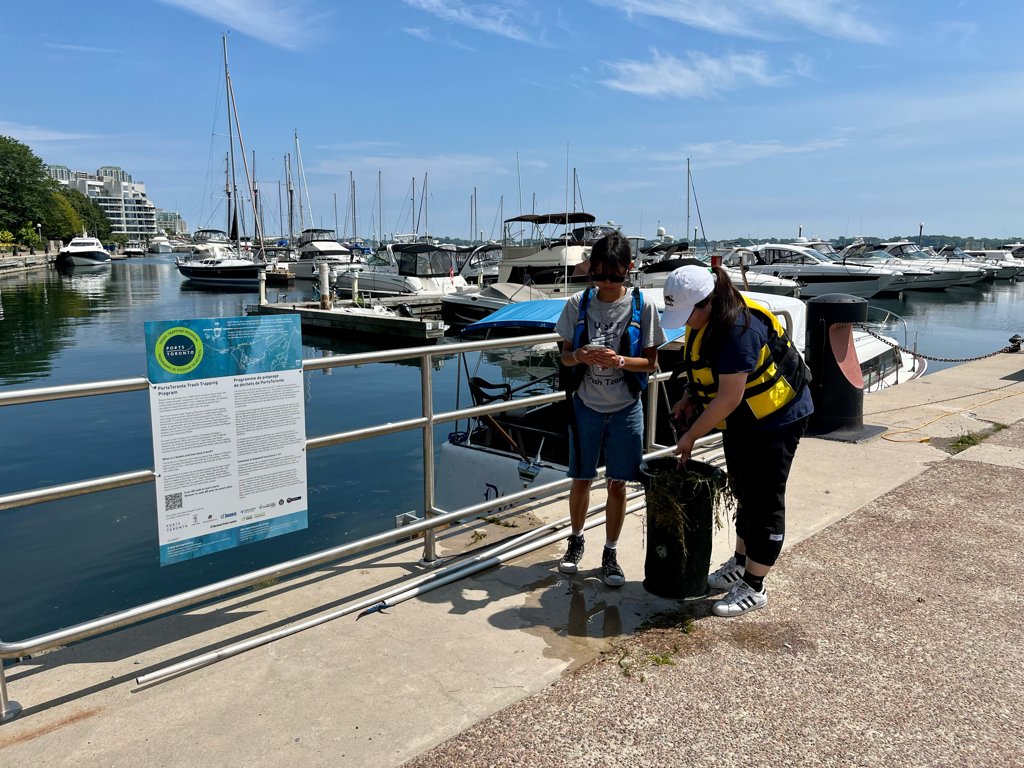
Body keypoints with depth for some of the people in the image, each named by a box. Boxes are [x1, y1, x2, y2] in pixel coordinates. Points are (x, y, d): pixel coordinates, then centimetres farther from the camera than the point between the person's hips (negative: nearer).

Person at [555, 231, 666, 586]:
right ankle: (576, 541, 35)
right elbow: (564, 356, 1)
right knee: (581, 480, 11)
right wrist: (580, 356, -22)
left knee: (617, 484, 6)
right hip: (586, 406, 1)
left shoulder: (642, 306, -8)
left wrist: (619, 361, -23)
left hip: (625, 410, -1)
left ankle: (610, 554, 24)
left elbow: (650, 362, -5)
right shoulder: (578, 304, -4)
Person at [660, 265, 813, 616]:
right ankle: (741, 564, 36)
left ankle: (753, 587, 9)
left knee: (764, 502, -1)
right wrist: (690, 397, -1)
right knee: (744, 494, 20)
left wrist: (691, 435, -21)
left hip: (775, 419, -10)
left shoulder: (738, 330, -32)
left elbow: (729, 397, -30)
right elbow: (704, 368, 15)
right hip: (742, 422, 10)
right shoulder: (706, 319, -2)